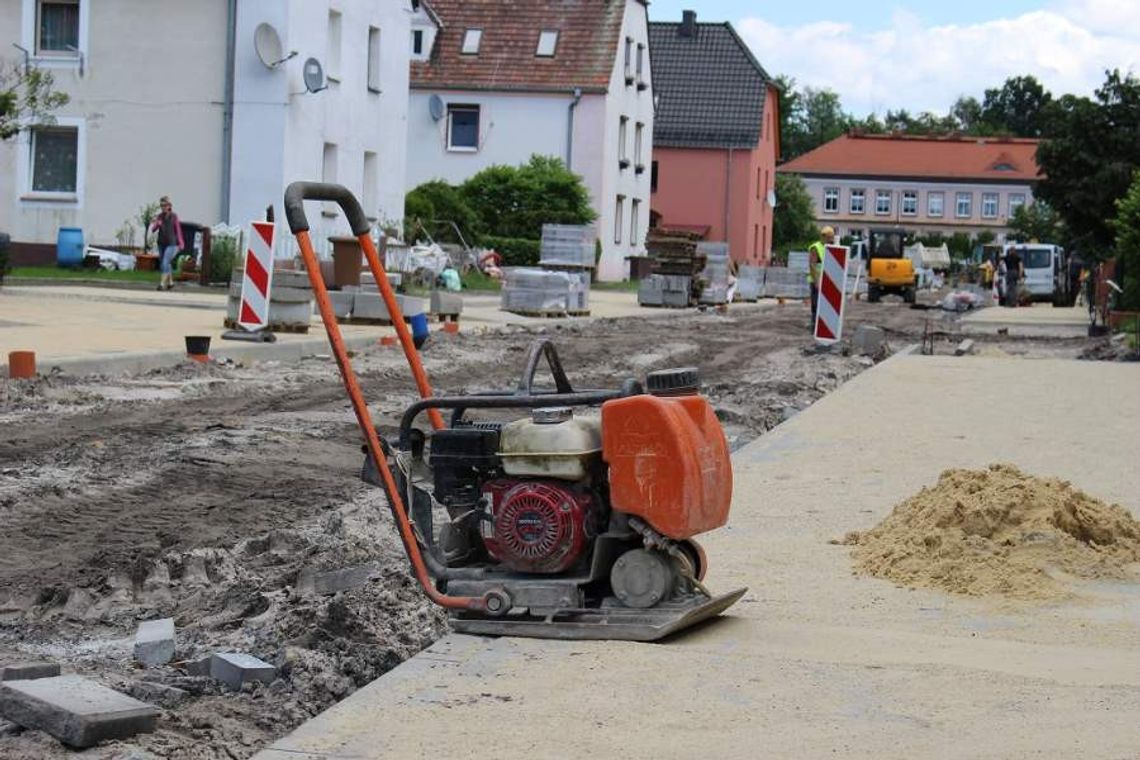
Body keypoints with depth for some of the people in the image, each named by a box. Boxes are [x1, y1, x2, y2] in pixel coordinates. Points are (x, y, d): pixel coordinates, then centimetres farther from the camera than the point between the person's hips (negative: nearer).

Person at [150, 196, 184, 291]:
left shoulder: (174, 216, -5)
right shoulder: (159, 216, 4)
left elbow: (178, 230, 1)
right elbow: (153, 229, 1)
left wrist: (181, 243, 4)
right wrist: (155, 224, -21)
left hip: (171, 244, -5)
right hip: (161, 244, 5)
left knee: (165, 263, -16)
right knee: (163, 264, 13)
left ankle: (162, 283, -19)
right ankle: (170, 282, 28)